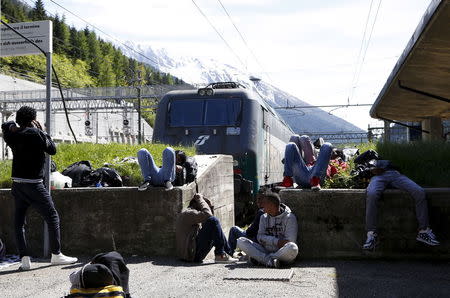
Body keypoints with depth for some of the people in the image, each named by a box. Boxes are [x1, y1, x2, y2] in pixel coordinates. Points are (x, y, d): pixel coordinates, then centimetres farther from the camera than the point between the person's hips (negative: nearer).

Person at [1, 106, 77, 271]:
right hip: (33, 184, -6)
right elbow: (52, 150, -2)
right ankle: (56, 255, 7)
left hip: (17, 183, 6)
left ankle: (25, 259, 5)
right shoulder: (35, 133, -10)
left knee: (19, 222, 9)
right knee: (52, 217, 4)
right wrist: (43, 131, 6)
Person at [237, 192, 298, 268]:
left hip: (282, 253, -4)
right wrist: (276, 241, -14)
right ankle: (268, 259, -28)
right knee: (241, 241, -13)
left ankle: (260, 258, -26)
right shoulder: (264, 217, 15)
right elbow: (260, 237, 2)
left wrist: (267, 240, -11)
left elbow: (290, 240, -10)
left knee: (293, 248, -38)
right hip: (265, 251, 4)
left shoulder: (289, 217, -1)